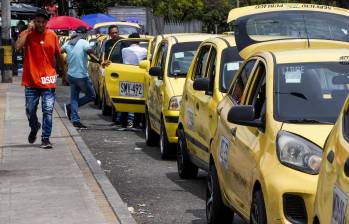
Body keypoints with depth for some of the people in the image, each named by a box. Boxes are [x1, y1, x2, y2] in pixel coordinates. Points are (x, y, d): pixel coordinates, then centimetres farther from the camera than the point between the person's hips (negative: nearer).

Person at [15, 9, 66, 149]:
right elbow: (18, 46, -21)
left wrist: (64, 73, 19)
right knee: (30, 110, 8)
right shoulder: (27, 34, -1)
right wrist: (28, 30, -16)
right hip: (31, 81, 0)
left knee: (48, 111, -4)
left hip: (48, 81, 0)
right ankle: (34, 127, 38)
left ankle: (45, 138, 3)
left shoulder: (52, 36, 4)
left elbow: (59, 55, 14)